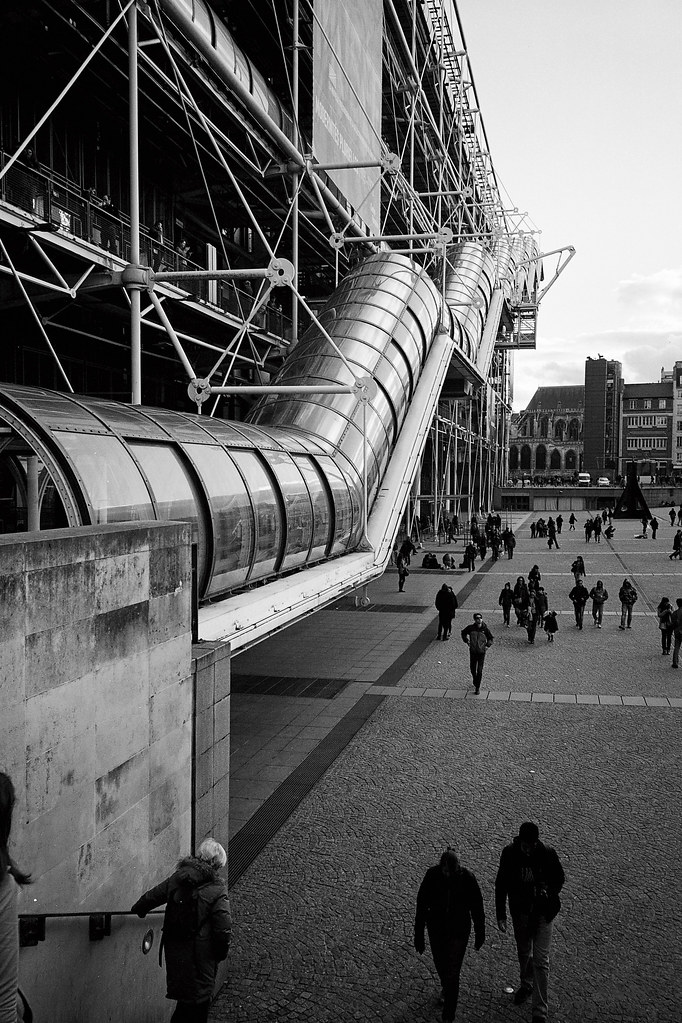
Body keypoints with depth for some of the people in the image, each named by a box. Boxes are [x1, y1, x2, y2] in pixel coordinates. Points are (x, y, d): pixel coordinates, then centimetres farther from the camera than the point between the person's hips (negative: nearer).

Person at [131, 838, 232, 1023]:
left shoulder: (177, 878, -1)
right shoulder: (217, 891, -16)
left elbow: (152, 896, 11)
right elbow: (224, 929, -18)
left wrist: (138, 909, 32)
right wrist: (221, 952, 0)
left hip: (174, 949, 5)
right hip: (200, 953, -5)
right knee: (198, 1000, 9)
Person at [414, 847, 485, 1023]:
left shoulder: (467, 877, -22)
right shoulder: (432, 875, -20)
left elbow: (477, 908, -6)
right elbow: (421, 905, -10)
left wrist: (480, 934, 4)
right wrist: (419, 935, -6)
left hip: (459, 931, -2)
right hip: (436, 929, 2)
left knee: (452, 973, -3)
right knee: (440, 966, 24)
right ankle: (447, 989, 57)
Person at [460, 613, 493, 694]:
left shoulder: (485, 629, -8)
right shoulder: (470, 628, -6)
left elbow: (490, 638, 10)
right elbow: (463, 633, 14)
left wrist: (488, 646, -2)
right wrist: (466, 641, 5)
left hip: (481, 652, -2)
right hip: (473, 651, 2)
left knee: (479, 670, -4)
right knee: (472, 668, 14)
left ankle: (478, 687, 6)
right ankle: (475, 681, 42)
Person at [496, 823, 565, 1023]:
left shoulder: (547, 853, -20)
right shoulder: (509, 853, -17)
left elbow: (559, 878, -2)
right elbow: (501, 884, -6)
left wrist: (549, 892, -21)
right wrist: (500, 915, -6)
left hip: (543, 912, -2)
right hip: (520, 911, 2)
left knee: (540, 960, -4)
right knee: (523, 952, 22)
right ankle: (526, 985, 50)